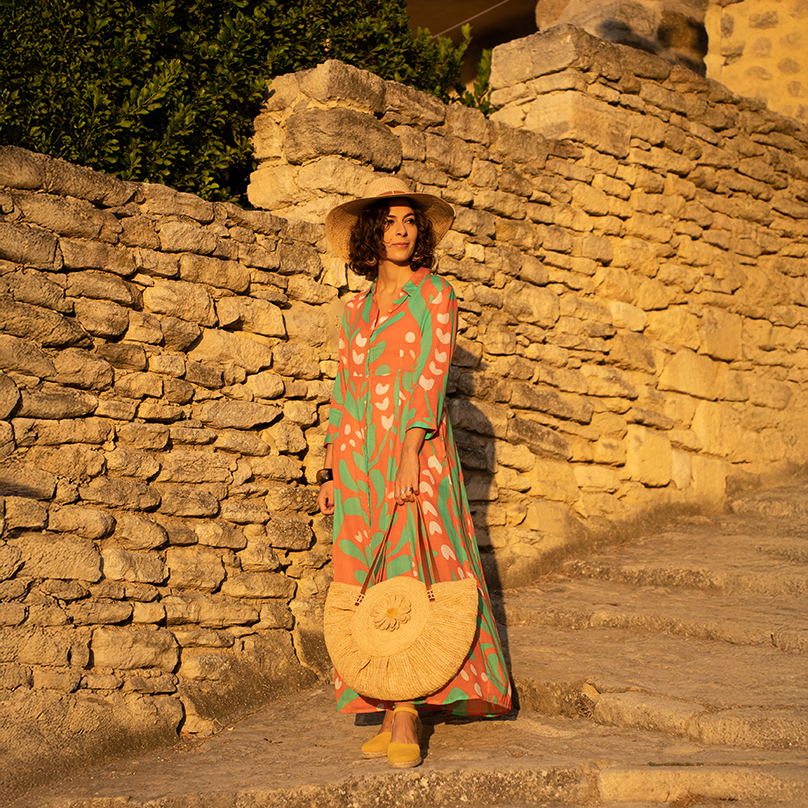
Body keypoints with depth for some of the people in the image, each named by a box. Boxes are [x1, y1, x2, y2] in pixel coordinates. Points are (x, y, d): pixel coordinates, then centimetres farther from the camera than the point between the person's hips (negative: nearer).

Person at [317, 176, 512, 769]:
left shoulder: (435, 294, 0)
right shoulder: (357, 310, 16)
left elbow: (429, 378, -9)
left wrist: (409, 458, -20)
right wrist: (330, 470, 11)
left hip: (415, 452, -5)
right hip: (359, 455, 5)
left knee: (408, 575, -12)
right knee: (369, 582, 3)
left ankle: (406, 725, -11)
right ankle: (390, 717, 8)